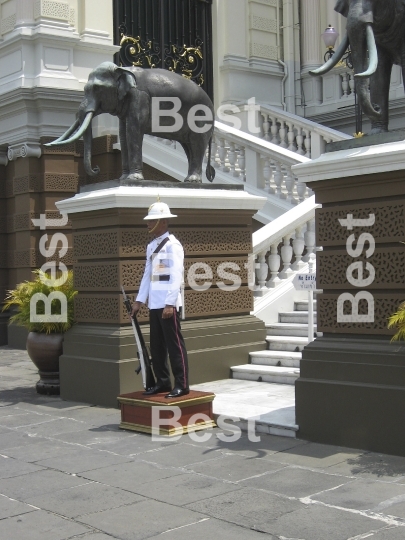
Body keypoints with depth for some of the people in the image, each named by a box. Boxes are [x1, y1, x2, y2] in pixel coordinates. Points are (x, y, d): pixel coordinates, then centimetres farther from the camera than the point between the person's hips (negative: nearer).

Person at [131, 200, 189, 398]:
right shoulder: (151, 246, 15)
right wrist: (139, 300, 12)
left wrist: (170, 304, -20)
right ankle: (162, 382, 22)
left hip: (168, 304, -8)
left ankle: (181, 385, 3)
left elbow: (176, 276, -14)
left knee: (174, 344, -3)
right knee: (156, 346, 12)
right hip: (154, 304, 8)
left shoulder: (173, 245, -8)